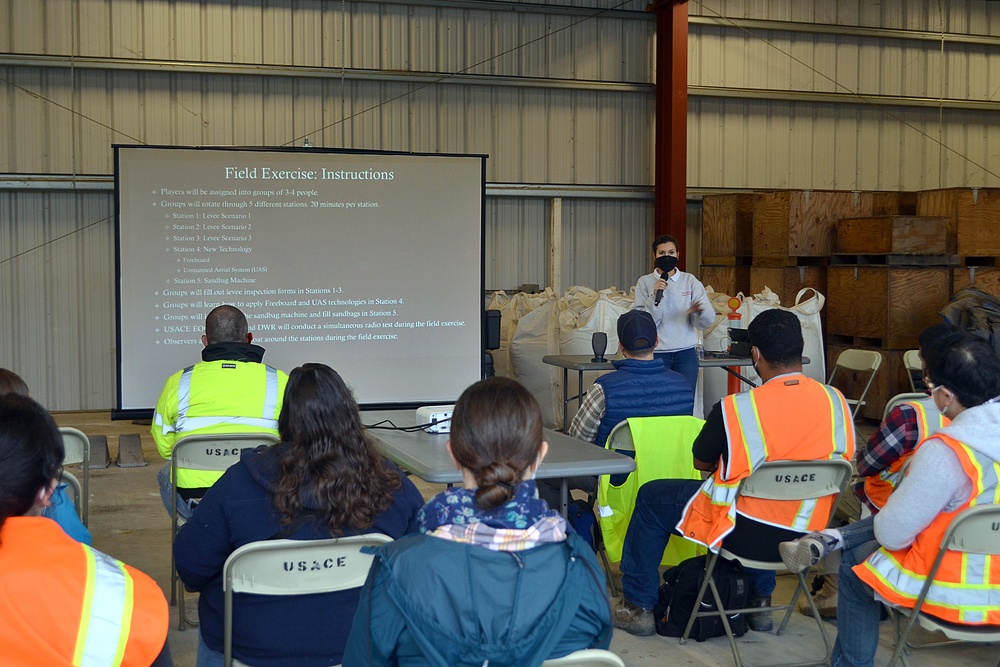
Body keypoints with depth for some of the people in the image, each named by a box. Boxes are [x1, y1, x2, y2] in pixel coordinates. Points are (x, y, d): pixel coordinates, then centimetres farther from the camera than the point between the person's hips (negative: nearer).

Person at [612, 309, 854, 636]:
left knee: (651, 498, 16)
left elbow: (701, 462, -3)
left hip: (744, 535, -5)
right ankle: (759, 601, 42)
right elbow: (842, 461, 8)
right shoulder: (835, 401, -9)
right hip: (806, 536, 5)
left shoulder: (733, 408, -20)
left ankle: (638, 607, 25)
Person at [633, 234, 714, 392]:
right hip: (656, 353, -1)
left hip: (686, 353, 1)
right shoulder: (645, 282, 1)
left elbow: (709, 320, -3)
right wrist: (655, 296, -19)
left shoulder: (690, 281, 5)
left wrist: (700, 312, -25)